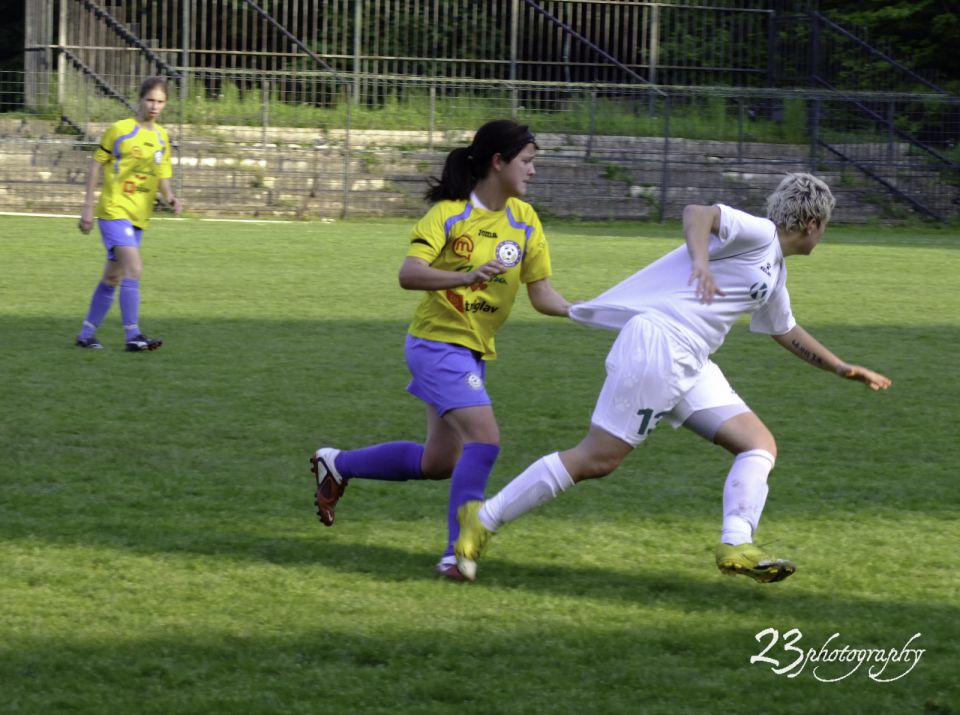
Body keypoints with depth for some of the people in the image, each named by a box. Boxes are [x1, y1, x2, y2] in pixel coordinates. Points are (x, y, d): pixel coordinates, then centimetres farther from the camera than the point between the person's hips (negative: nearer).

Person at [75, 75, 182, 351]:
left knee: (113, 277, 11)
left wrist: (170, 197, -4)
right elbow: (96, 165, -1)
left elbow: (163, 176, 18)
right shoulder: (119, 130, -5)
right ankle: (133, 336, -23)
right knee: (134, 267, -21)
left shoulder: (162, 137, 11)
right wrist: (88, 207, -4)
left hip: (139, 215, 6)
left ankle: (86, 334, 21)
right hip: (114, 210, -6)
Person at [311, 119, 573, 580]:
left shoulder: (524, 220, 4)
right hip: (438, 342, -8)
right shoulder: (449, 213, -13)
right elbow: (409, 274, -25)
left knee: (439, 463, 13)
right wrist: (465, 276, -40)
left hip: (474, 352, 8)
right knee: (484, 439, -22)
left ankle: (336, 465, 33)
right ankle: (458, 551, -16)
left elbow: (542, 295, 4)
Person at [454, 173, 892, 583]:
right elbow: (697, 213, -22)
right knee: (597, 459, -12)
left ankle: (736, 545, -12)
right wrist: (701, 260, -40)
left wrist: (844, 370, 45)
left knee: (760, 444, -1)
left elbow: (787, 332, 41)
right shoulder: (757, 233, -5)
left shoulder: (774, 271, 25)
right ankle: (483, 520, -4)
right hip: (656, 343, -10)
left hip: (689, 366, 10)